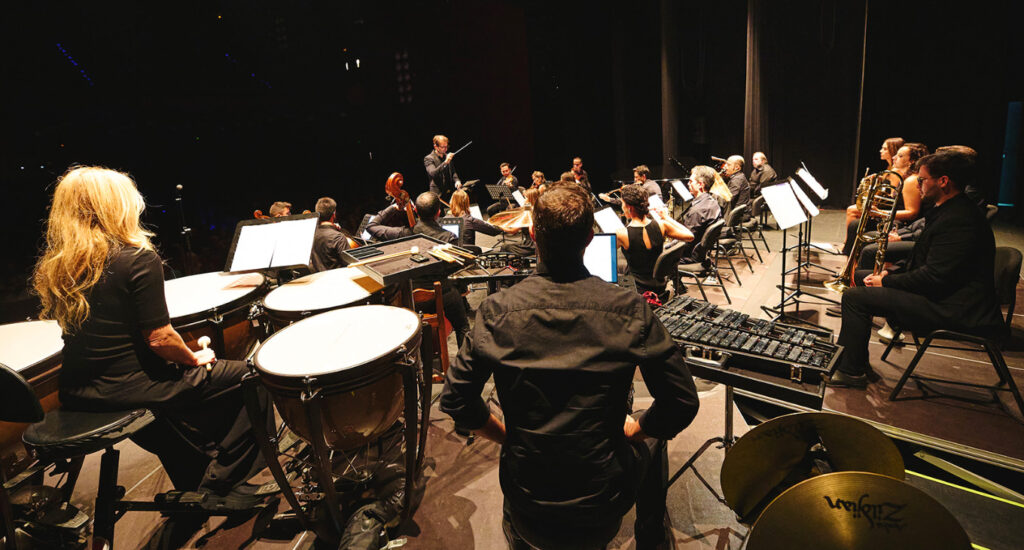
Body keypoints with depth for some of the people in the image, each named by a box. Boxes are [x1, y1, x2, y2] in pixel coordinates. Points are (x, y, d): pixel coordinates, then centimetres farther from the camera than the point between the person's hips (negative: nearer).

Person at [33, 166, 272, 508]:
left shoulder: (54, 265, 4)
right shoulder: (138, 259, -18)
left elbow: (87, 332, 12)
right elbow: (159, 338, -20)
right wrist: (195, 358, -2)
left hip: (77, 395, 9)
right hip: (128, 387, -8)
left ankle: (193, 486, 40)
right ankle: (219, 486, 12)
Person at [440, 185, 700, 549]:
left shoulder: (497, 311, -15)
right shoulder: (630, 310, -17)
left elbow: (455, 400, -8)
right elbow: (683, 404, -10)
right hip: (602, 514, 0)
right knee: (651, 439, 30)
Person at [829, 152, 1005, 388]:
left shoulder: (958, 220, -22)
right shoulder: (948, 210, 13)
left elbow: (934, 278, -26)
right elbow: (925, 263, 18)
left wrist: (886, 282, -14)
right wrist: (891, 275, 3)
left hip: (953, 310, -11)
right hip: (942, 292, 11)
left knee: (855, 296, -19)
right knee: (860, 278, 15)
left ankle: (851, 371, -6)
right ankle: (849, 356, 21)